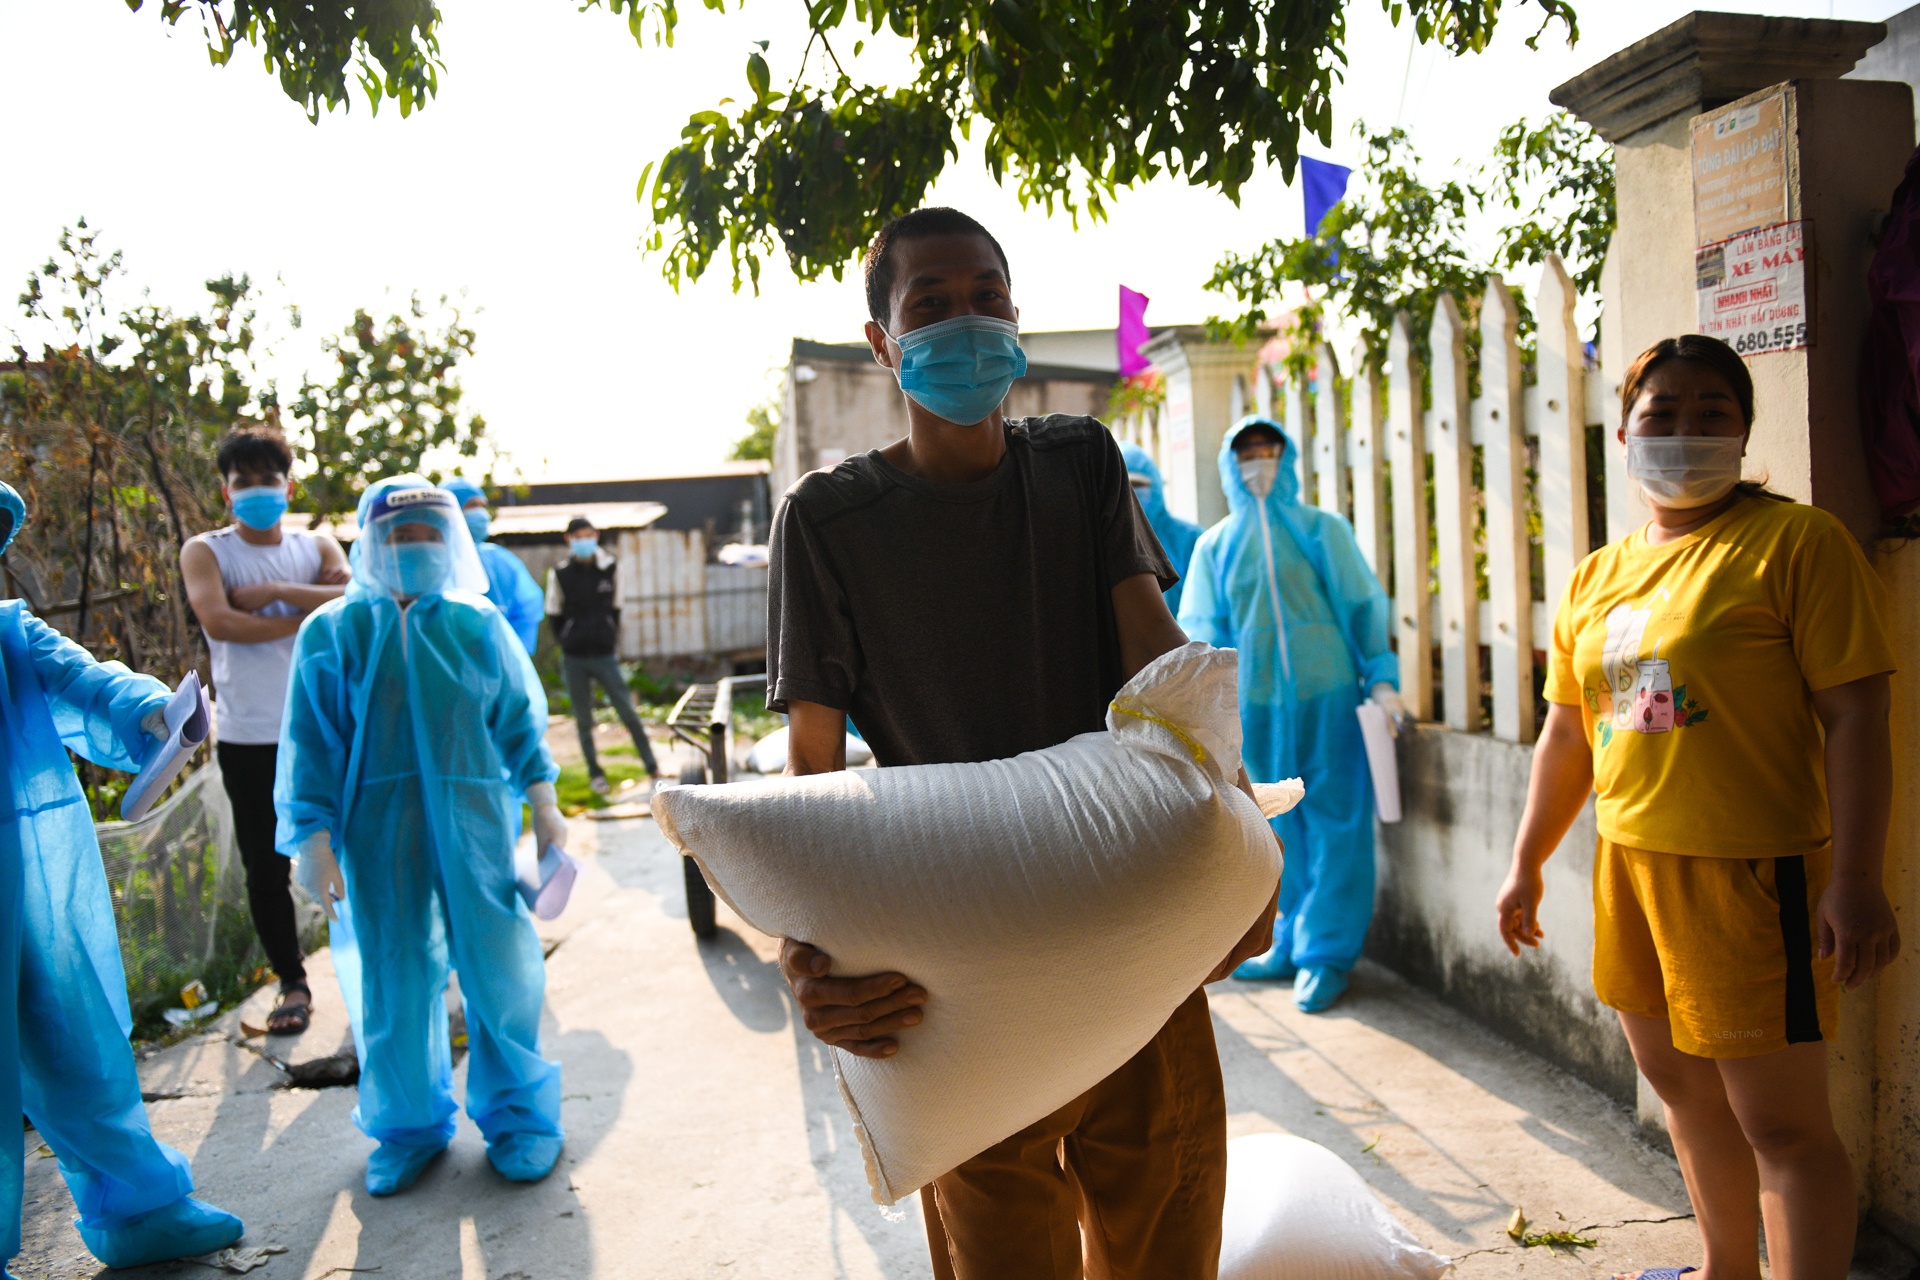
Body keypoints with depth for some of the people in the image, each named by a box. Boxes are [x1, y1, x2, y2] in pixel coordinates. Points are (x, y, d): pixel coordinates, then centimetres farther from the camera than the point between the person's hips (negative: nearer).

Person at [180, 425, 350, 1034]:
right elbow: (218, 621, -16)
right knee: (265, 869, 5)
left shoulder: (318, 546, 8)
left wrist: (275, 591, -15)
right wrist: (311, 616, -13)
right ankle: (293, 985, 19)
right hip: (247, 739, -1)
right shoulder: (205, 552, 2)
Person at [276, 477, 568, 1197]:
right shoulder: (332, 632, 3)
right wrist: (311, 837, -4)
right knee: (392, 981, 9)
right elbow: (310, 743, 2)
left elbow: (521, 719, 11)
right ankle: (409, 1127, 27)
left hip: (474, 821, 0)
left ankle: (519, 1116, 20)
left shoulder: (480, 626, 5)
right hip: (376, 832, 0)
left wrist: (542, 803, 9)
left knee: (499, 971, 2)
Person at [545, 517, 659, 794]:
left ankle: (652, 769, 7)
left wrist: (611, 635, 5)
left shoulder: (610, 568, 0)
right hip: (574, 659, 0)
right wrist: (569, 642, 2)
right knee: (583, 721, 8)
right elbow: (554, 614, 6)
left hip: (605, 655, 0)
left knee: (628, 712, -2)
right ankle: (595, 774, 20)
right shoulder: (560, 574, -4)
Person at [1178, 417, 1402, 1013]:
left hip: (1326, 697, -2)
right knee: (1281, 825, 9)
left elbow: (1362, 605, 3)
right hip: (1257, 704, 2)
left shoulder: (1324, 529, 6)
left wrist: (1380, 677, -7)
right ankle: (1289, 944, 21)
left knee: (1332, 822, -1)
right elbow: (1202, 628, 8)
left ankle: (1326, 953, 7)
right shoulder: (1216, 544, 11)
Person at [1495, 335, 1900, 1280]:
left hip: (1752, 870, -7)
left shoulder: (1796, 542, -8)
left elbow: (1856, 717, -13)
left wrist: (1854, 880, -19)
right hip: (1630, 865, 7)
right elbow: (1568, 734, 15)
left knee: (1780, 1123, 0)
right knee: (1684, 1091, 19)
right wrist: (1525, 866, 16)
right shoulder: (1597, 576, 10)